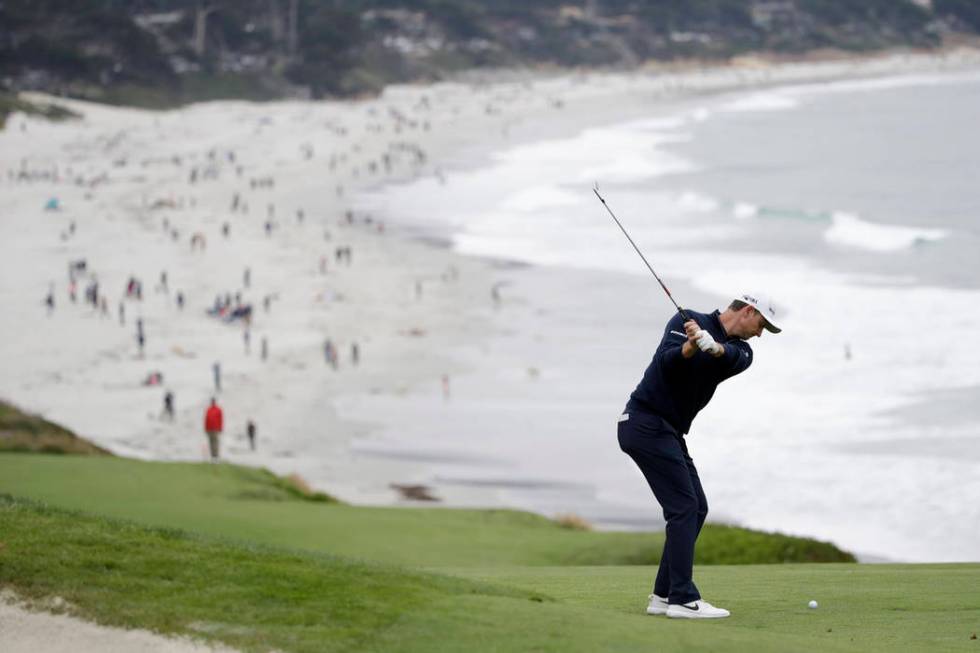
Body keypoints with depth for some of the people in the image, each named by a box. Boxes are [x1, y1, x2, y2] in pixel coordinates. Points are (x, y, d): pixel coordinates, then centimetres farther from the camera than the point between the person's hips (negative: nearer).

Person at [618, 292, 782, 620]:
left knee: (696, 509, 8)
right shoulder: (687, 321, -7)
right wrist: (691, 346, -42)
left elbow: (737, 359, -14)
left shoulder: (738, 348, 10)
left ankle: (664, 594, 11)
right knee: (684, 507, -12)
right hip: (646, 423, -9)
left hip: (668, 432, 9)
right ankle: (683, 599, -14)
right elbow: (667, 361, -22)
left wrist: (714, 347, -36)